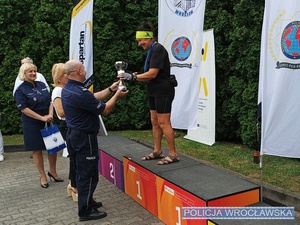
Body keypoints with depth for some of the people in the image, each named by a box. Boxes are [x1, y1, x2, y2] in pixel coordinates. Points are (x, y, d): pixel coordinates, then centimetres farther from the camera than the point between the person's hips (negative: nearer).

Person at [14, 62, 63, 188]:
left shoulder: (42, 85, 7)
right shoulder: (20, 90, -7)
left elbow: (50, 101, 9)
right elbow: (24, 108, -14)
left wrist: (50, 115, -8)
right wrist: (42, 118, -18)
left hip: (49, 122, 5)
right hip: (33, 125, -5)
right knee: (37, 150, 5)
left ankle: (52, 171, 29)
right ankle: (43, 176, 19)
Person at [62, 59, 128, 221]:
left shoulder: (68, 89, 4)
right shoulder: (80, 93, -27)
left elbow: (93, 98, 12)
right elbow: (105, 109, -17)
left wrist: (110, 89, 12)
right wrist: (117, 95, -2)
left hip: (74, 135, 10)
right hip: (84, 138, -10)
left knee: (82, 172, 20)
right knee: (88, 174, 1)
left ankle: (87, 202, 34)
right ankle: (85, 211, 12)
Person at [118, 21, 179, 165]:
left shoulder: (158, 49, -14)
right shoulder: (151, 51, 16)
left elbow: (153, 74, -21)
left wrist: (133, 77, -18)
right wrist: (137, 76, 2)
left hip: (163, 92, -10)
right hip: (154, 92, 10)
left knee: (164, 123, -7)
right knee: (154, 122, 12)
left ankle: (173, 154, 1)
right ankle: (157, 151, 22)